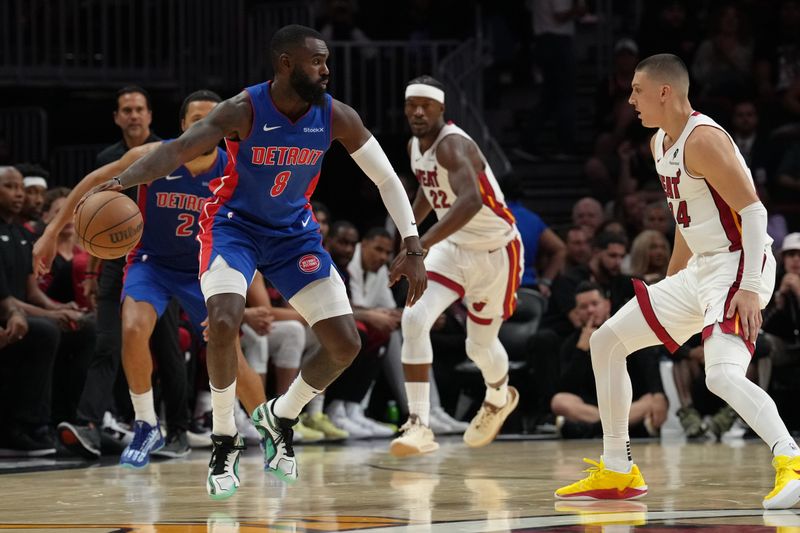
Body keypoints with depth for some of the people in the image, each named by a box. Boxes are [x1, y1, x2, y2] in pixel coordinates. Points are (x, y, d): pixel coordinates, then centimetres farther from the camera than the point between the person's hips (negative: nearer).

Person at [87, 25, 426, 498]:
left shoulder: (336, 117, -15)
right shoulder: (244, 111, -25)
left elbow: (387, 179, -6)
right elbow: (178, 149, -36)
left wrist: (413, 248, -14)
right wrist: (124, 180, -55)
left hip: (294, 231, 4)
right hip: (235, 225, -4)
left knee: (346, 345, -4)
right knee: (224, 322, -30)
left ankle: (281, 417, 24)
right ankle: (225, 441, -8)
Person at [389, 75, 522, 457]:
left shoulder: (453, 145, -28)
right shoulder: (415, 147, -1)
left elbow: (471, 200, -46)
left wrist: (424, 243, -53)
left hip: (496, 250, -6)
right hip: (453, 247, 6)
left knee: (480, 344, 8)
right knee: (414, 319, -16)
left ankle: (499, 397, 45)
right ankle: (419, 426, -16)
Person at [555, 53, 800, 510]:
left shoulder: (703, 140, -18)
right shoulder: (661, 144, 12)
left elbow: (753, 210, -22)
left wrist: (751, 288, -29)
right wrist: (671, 281, 28)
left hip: (739, 267, -11)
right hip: (700, 270, 11)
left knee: (723, 376, -32)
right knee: (606, 343, 14)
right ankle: (617, 474, 20)